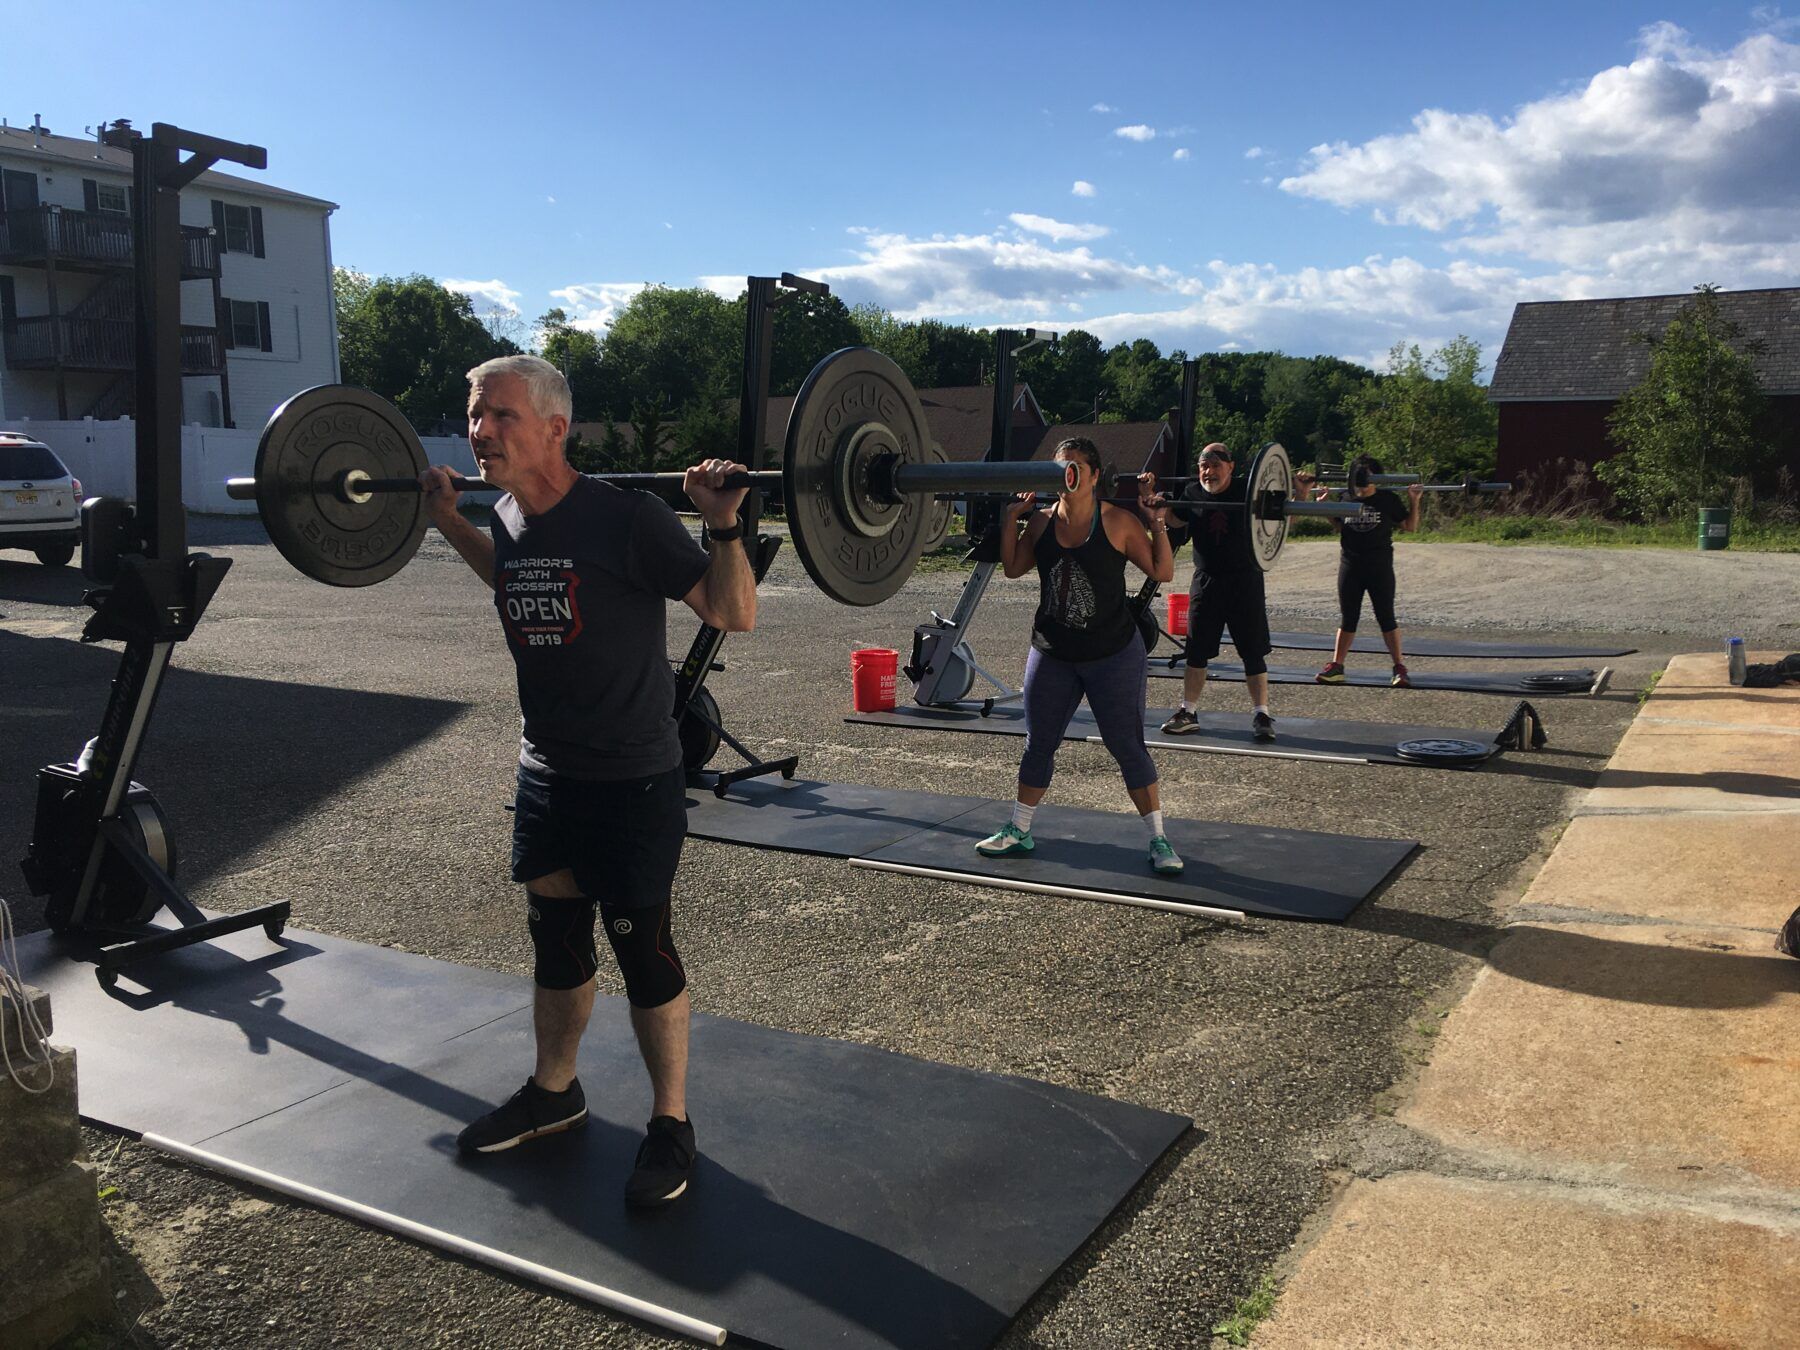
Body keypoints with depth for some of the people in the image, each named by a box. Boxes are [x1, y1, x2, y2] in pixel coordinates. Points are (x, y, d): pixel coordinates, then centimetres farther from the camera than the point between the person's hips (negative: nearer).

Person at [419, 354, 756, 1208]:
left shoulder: (625, 520, -20)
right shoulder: (507, 519, 1)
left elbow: (734, 614, -17)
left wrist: (724, 524, -31)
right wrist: (448, 521, 19)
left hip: (633, 784, -7)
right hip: (546, 776, 7)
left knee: (642, 948, 3)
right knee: (555, 940, 19)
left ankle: (670, 1123, 21)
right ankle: (554, 1092, 39)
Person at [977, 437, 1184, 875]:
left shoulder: (1119, 522, -11)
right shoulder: (1042, 522, 0)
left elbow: (1163, 573, -8)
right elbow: (1012, 568, 11)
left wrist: (1158, 526, -18)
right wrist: (1011, 518, 4)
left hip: (1114, 656, -4)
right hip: (1052, 656, 4)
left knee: (1128, 747, 0)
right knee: (1038, 745, 13)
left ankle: (1158, 839, 11)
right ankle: (1018, 832, 27)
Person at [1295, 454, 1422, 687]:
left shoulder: (1388, 499, -3)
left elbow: (1410, 526, 4)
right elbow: (1338, 525, 17)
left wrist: (1414, 502, -8)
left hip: (1379, 567, -3)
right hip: (1350, 566, 3)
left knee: (1386, 617, 0)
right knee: (1347, 618, 8)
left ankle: (1399, 668, 8)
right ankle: (1336, 667, 12)